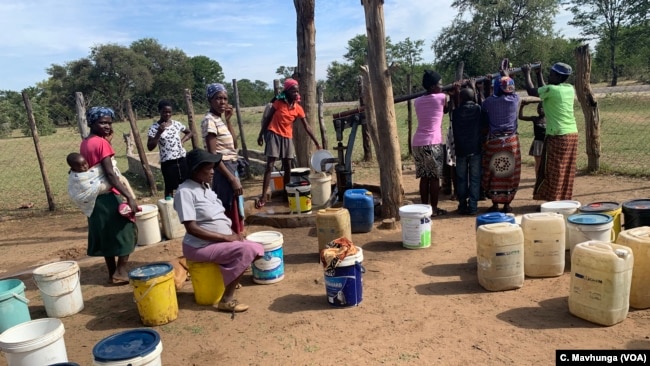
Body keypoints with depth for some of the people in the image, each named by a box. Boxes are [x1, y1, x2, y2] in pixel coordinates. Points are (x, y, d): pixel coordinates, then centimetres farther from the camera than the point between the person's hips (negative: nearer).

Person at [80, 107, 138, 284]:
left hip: (94, 196, 9)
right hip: (108, 196, -9)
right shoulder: (102, 143, -15)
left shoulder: (84, 143, 10)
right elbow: (110, 174, -23)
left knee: (106, 234, 15)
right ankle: (121, 272, 3)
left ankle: (113, 272, 23)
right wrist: (129, 196, -26)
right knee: (125, 231, 2)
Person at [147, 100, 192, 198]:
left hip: (182, 159, 4)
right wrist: (159, 132, -21)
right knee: (170, 188, 5)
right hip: (168, 162, -4)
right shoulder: (154, 127, -7)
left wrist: (182, 141, 3)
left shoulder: (176, 124, 4)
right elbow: (150, 147, -13)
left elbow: (189, 133, 22)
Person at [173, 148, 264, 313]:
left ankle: (231, 279, 17)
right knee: (245, 250, -26)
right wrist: (226, 237, -22)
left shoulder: (206, 186, 10)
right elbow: (192, 229, -24)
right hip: (200, 246, -9)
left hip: (222, 240, 9)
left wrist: (232, 233, 0)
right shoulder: (185, 192, -18)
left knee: (257, 249, -1)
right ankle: (227, 300, -16)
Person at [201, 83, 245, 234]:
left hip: (231, 168, 10)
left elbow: (234, 144, 15)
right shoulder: (209, 121, -14)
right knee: (231, 214, -3)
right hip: (223, 171, -10)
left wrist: (228, 120, 8)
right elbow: (213, 155, -20)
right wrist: (232, 179, -22)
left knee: (234, 213, 17)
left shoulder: (219, 119, 12)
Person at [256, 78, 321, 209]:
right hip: (273, 135, -3)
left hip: (287, 138, 4)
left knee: (287, 167, 5)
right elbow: (268, 119, 1)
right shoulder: (278, 102, -5)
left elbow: (307, 127, 3)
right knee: (269, 166, -9)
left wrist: (316, 142, 1)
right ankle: (263, 196, -10)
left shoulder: (298, 108, 1)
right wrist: (260, 135, -2)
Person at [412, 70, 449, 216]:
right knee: (434, 177, 4)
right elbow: (448, 110, 18)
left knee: (424, 177, 11)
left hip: (417, 143, 5)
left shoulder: (417, 101, 13)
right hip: (433, 143, -5)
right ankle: (434, 208, 9)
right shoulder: (441, 97, 0)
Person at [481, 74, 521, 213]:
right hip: (511, 140, 1)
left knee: (493, 173, 7)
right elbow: (512, 91, 22)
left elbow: (483, 106, 16)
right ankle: (507, 204, 12)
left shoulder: (490, 101, -7)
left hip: (494, 141, -1)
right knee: (510, 172, 8)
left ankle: (495, 204, 10)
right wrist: (507, 76, 36)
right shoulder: (515, 99, -1)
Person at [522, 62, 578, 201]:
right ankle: (565, 198, 21)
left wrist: (527, 74, 11)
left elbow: (531, 91, -2)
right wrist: (539, 74, 24)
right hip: (572, 134, 8)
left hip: (558, 136, -8)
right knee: (567, 171, 13)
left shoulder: (552, 89, -14)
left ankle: (553, 201, 5)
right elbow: (544, 90, 22)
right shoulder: (570, 88, 9)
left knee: (554, 171, 0)